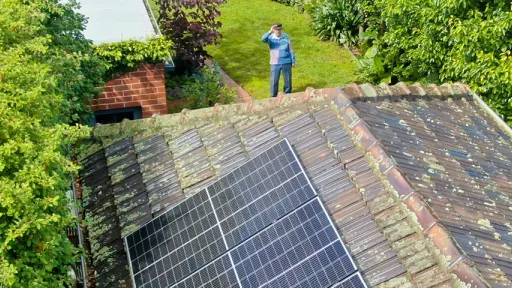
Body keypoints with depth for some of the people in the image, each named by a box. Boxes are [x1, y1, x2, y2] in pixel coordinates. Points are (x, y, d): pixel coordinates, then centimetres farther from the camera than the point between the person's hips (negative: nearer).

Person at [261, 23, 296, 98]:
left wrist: (293, 61, 4)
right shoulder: (270, 37, -8)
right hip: (275, 63, -1)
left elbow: (290, 50, 3)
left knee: (288, 80, 11)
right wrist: (270, 32, -44)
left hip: (286, 63, 1)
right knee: (274, 81, 4)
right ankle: (273, 97, 18)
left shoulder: (286, 37, -3)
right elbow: (263, 39, -31)